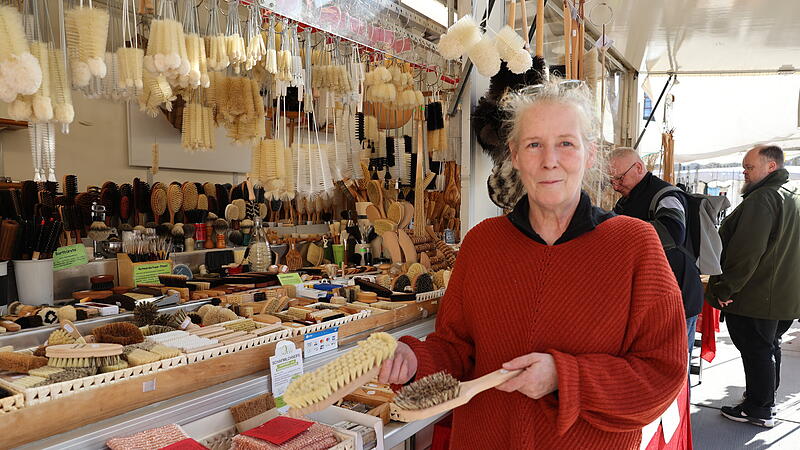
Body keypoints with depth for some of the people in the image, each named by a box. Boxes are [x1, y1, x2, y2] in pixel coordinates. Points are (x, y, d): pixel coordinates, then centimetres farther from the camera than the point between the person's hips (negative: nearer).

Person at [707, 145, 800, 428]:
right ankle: (765, 399, 34)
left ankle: (758, 410, 11)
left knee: (756, 350, 1)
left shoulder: (761, 199, -19)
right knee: (768, 348, 20)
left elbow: (746, 251, -26)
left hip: (755, 298, -10)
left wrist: (725, 288, -20)